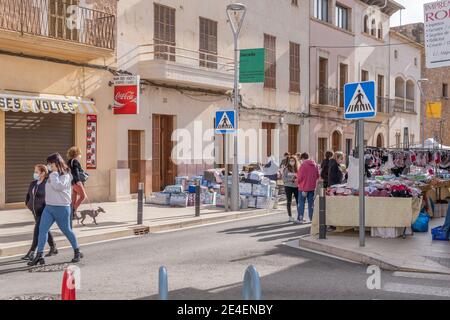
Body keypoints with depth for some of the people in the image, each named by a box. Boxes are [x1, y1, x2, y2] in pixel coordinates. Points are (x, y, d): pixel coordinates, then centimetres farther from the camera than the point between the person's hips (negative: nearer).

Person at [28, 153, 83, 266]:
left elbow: (58, 186, -28)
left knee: (66, 230, 7)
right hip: (48, 207, 7)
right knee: (42, 229, -6)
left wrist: (54, 173, -20)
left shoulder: (65, 175, -11)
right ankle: (39, 256, -6)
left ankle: (77, 252, 26)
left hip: (61, 208, -7)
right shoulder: (52, 175, 12)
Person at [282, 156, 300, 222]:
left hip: (296, 187, 2)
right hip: (288, 187, -2)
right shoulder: (286, 169, -1)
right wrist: (292, 180, -15)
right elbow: (284, 179, -5)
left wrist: (297, 180, -14)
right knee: (289, 202, 5)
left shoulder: (297, 169, 6)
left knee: (298, 201, -1)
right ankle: (290, 217, 12)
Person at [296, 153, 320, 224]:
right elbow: (318, 176, 12)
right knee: (311, 203, 12)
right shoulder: (315, 165, 7)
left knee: (301, 203, 0)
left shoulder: (303, 165, -13)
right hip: (312, 187, 6)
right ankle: (311, 218, 14)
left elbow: (300, 177, -13)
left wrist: (298, 182, 6)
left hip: (303, 187, -6)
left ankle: (300, 218, -1)